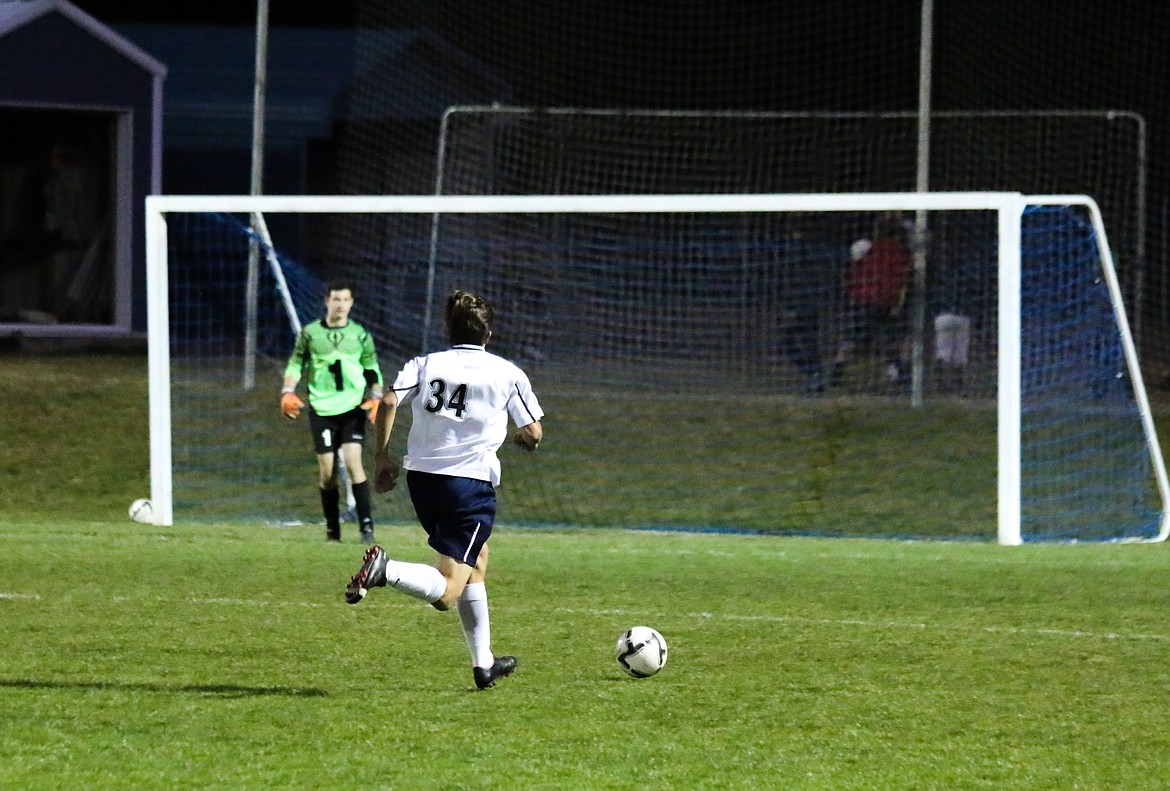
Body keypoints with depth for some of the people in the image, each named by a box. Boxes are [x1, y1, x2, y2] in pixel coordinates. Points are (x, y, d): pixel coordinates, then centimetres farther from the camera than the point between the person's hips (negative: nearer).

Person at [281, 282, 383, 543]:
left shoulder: (360, 335, 6)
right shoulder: (310, 333, 5)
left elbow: (372, 369, 15)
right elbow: (295, 364, 10)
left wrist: (376, 397, 1)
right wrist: (288, 392, -5)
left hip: (352, 407, -1)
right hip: (321, 408, 1)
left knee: (353, 461, -15)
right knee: (327, 470, -1)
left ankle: (366, 524, -13)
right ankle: (332, 528, 11)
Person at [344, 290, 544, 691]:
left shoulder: (424, 365, 7)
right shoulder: (507, 373, 2)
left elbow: (388, 402, -8)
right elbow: (533, 434, 4)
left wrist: (382, 457, 0)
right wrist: (520, 437, 28)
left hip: (421, 477, 5)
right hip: (471, 481, -5)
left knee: (476, 562, 27)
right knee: (447, 593, -9)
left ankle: (484, 662, 31)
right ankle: (386, 570, -37)